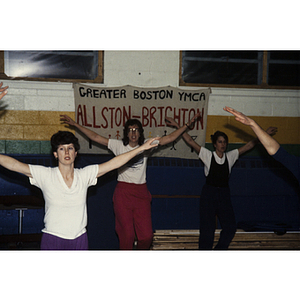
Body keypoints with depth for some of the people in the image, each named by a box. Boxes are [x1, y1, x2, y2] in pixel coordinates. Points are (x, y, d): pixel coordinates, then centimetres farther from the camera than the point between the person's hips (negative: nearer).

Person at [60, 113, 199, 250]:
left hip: (142, 193, 2)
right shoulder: (119, 146, 3)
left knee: (147, 235, -2)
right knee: (126, 234, -2)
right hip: (123, 192, -2)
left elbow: (169, 138, 9)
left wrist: (187, 124, 6)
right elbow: (95, 137, 1)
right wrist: (75, 124, -3)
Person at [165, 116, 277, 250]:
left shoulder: (230, 156, 6)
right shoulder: (208, 155, -3)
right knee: (207, 228, -3)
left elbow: (249, 145, 10)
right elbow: (190, 141, -7)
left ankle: (220, 249, 20)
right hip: (209, 193, -3)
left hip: (224, 194, 4)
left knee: (230, 227, 1)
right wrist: (178, 126, -11)